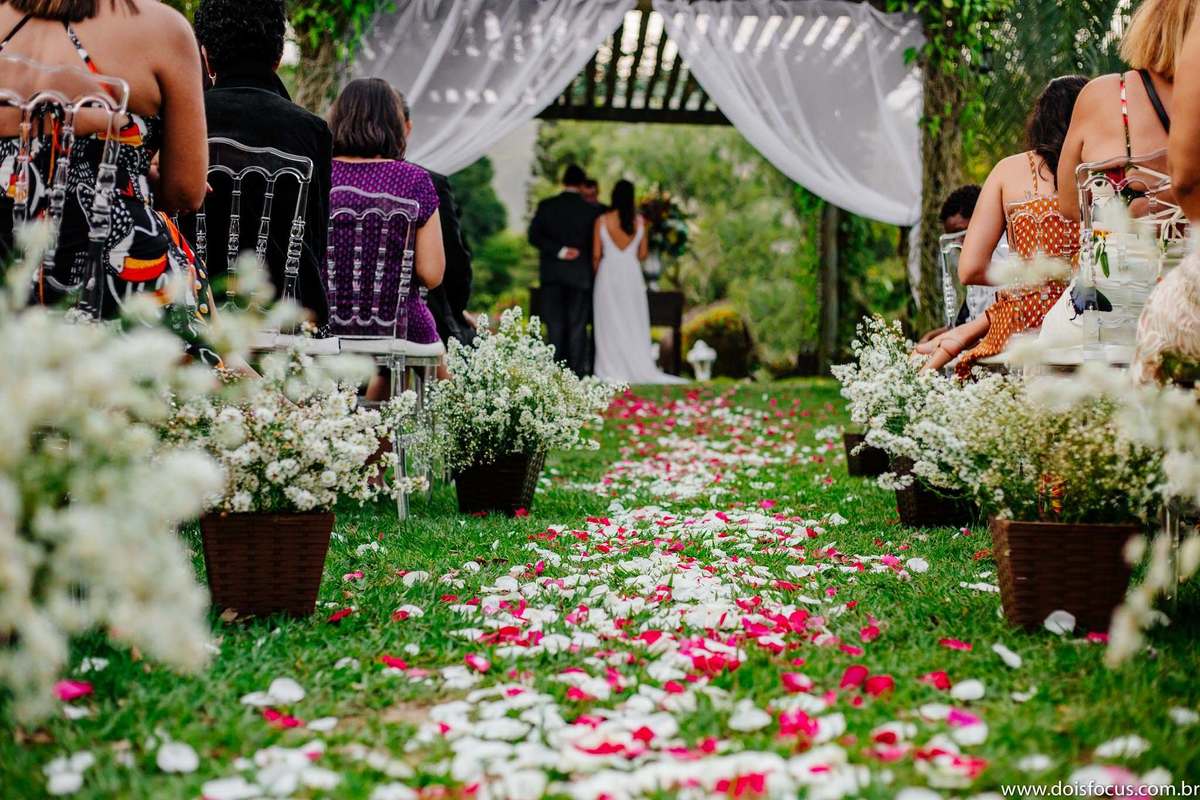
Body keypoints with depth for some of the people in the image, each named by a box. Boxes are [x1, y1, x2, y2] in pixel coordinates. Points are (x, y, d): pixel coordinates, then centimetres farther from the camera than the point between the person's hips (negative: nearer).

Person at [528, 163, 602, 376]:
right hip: (580, 273, -1)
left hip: (552, 273, 1)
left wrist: (558, 251, -11)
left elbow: (534, 236, -8)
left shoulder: (546, 206, -1)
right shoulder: (591, 210, -4)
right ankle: (576, 369, 1)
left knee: (555, 324, 6)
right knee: (577, 324, 3)